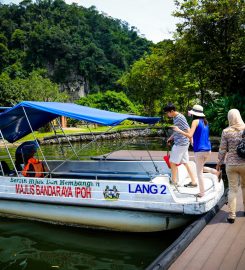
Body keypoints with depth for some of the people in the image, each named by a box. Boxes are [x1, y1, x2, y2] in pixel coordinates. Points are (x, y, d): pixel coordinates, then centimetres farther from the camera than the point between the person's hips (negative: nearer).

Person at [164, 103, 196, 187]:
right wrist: (170, 138, 20)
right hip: (182, 144, 9)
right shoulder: (175, 118, 12)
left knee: (173, 162, 2)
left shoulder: (180, 118, -18)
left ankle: (174, 181, 14)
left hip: (180, 144, -9)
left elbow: (188, 130, -19)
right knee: (185, 163, 12)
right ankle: (193, 181, 17)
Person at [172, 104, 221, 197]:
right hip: (208, 150, 7)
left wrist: (179, 131, -11)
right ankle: (217, 172, 6)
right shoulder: (205, 122, 12)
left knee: (199, 172, 4)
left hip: (199, 150, -7)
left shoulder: (195, 121, -9)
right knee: (201, 168, 25)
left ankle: (202, 193, 9)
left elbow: (190, 135, -19)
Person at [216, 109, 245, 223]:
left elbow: (222, 149, -4)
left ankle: (231, 215, 7)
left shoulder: (226, 131, -7)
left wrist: (219, 162, 8)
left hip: (231, 164, -1)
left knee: (232, 189, 5)